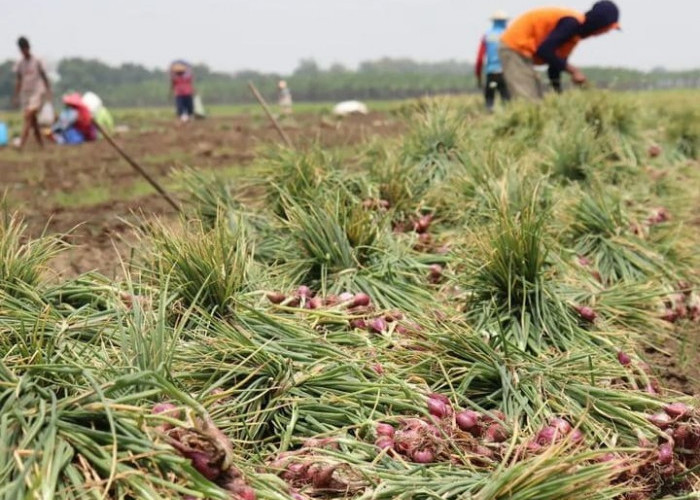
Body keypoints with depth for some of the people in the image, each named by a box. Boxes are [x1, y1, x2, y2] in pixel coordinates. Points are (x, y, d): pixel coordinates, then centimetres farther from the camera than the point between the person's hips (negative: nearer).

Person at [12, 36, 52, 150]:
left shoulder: (36, 61, -2)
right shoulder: (19, 64, 9)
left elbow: (44, 77, 4)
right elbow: (19, 81, 14)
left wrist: (48, 91, -1)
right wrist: (16, 96, 11)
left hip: (37, 92, -5)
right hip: (25, 93, 5)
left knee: (28, 116, -18)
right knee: (32, 120, 4)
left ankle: (21, 144, -24)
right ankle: (41, 143, 12)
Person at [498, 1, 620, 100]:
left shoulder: (576, 27, 12)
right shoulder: (572, 23, -18)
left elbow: (555, 63, 16)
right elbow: (544, 50, -27)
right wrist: (573, 70, -21)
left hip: (519, 49, 10)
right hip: (516, 47, -10)